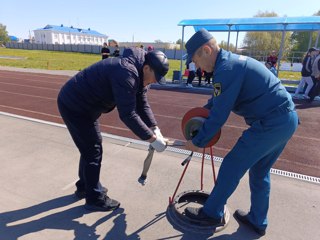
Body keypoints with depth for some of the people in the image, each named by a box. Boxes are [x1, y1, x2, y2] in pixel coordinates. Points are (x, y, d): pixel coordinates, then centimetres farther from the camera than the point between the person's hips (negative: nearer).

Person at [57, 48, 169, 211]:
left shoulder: (139, 75, 1)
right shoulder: (126, 73, -32)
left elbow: (142, 105, 2)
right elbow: (127, 114, -35)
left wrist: (155, 128, -11)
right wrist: (151, 138, -28)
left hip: (86, 106, 10)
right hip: (74, 106, -10)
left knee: (90, 147, 19)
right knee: (93, 151, -2)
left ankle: (85, 187, 39)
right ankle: (94, 199, 16)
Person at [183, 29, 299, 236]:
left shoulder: (226, 69, -19)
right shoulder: (233, 61, 13)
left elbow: (219, 115, -17)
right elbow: (217, 101, 24)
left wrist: (197, 142, -5)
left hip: (270, 124, -10)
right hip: (286, 119, 10)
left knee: (232, 166, 2)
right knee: (260, 171, 20)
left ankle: (212, 213, 21)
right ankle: (257, 221, 35)